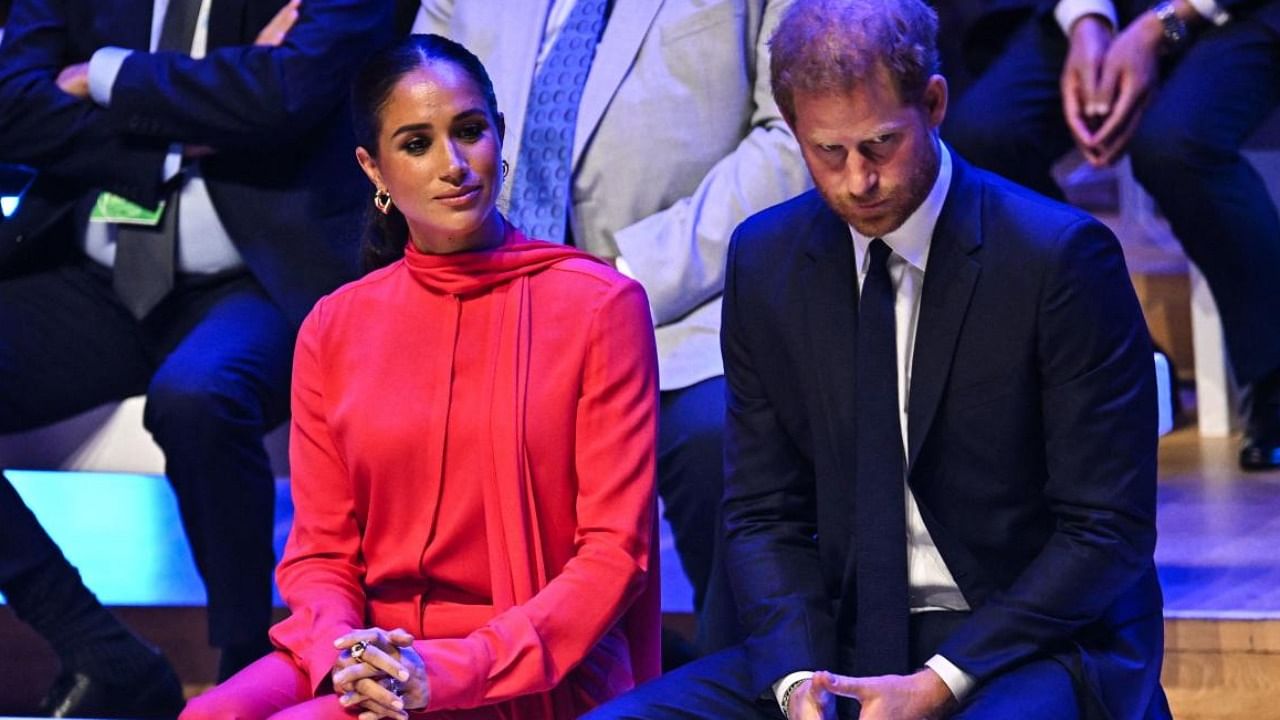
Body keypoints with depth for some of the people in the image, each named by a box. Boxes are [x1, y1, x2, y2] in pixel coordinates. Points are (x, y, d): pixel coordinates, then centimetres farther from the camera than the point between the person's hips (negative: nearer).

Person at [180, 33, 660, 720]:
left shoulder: (601, 305, -1)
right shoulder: (334, 328, 10)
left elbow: (614, 552, -5)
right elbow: (319, 553, 10)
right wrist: (342, 649, -13)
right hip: (374, 656, 4)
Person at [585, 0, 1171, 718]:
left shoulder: (1061, 255, -10)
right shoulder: (766, 260, 5)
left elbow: (1108, 531, -9)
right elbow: (766, 516, 9)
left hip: (1037, 650, -5)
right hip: (846, 647, 5)